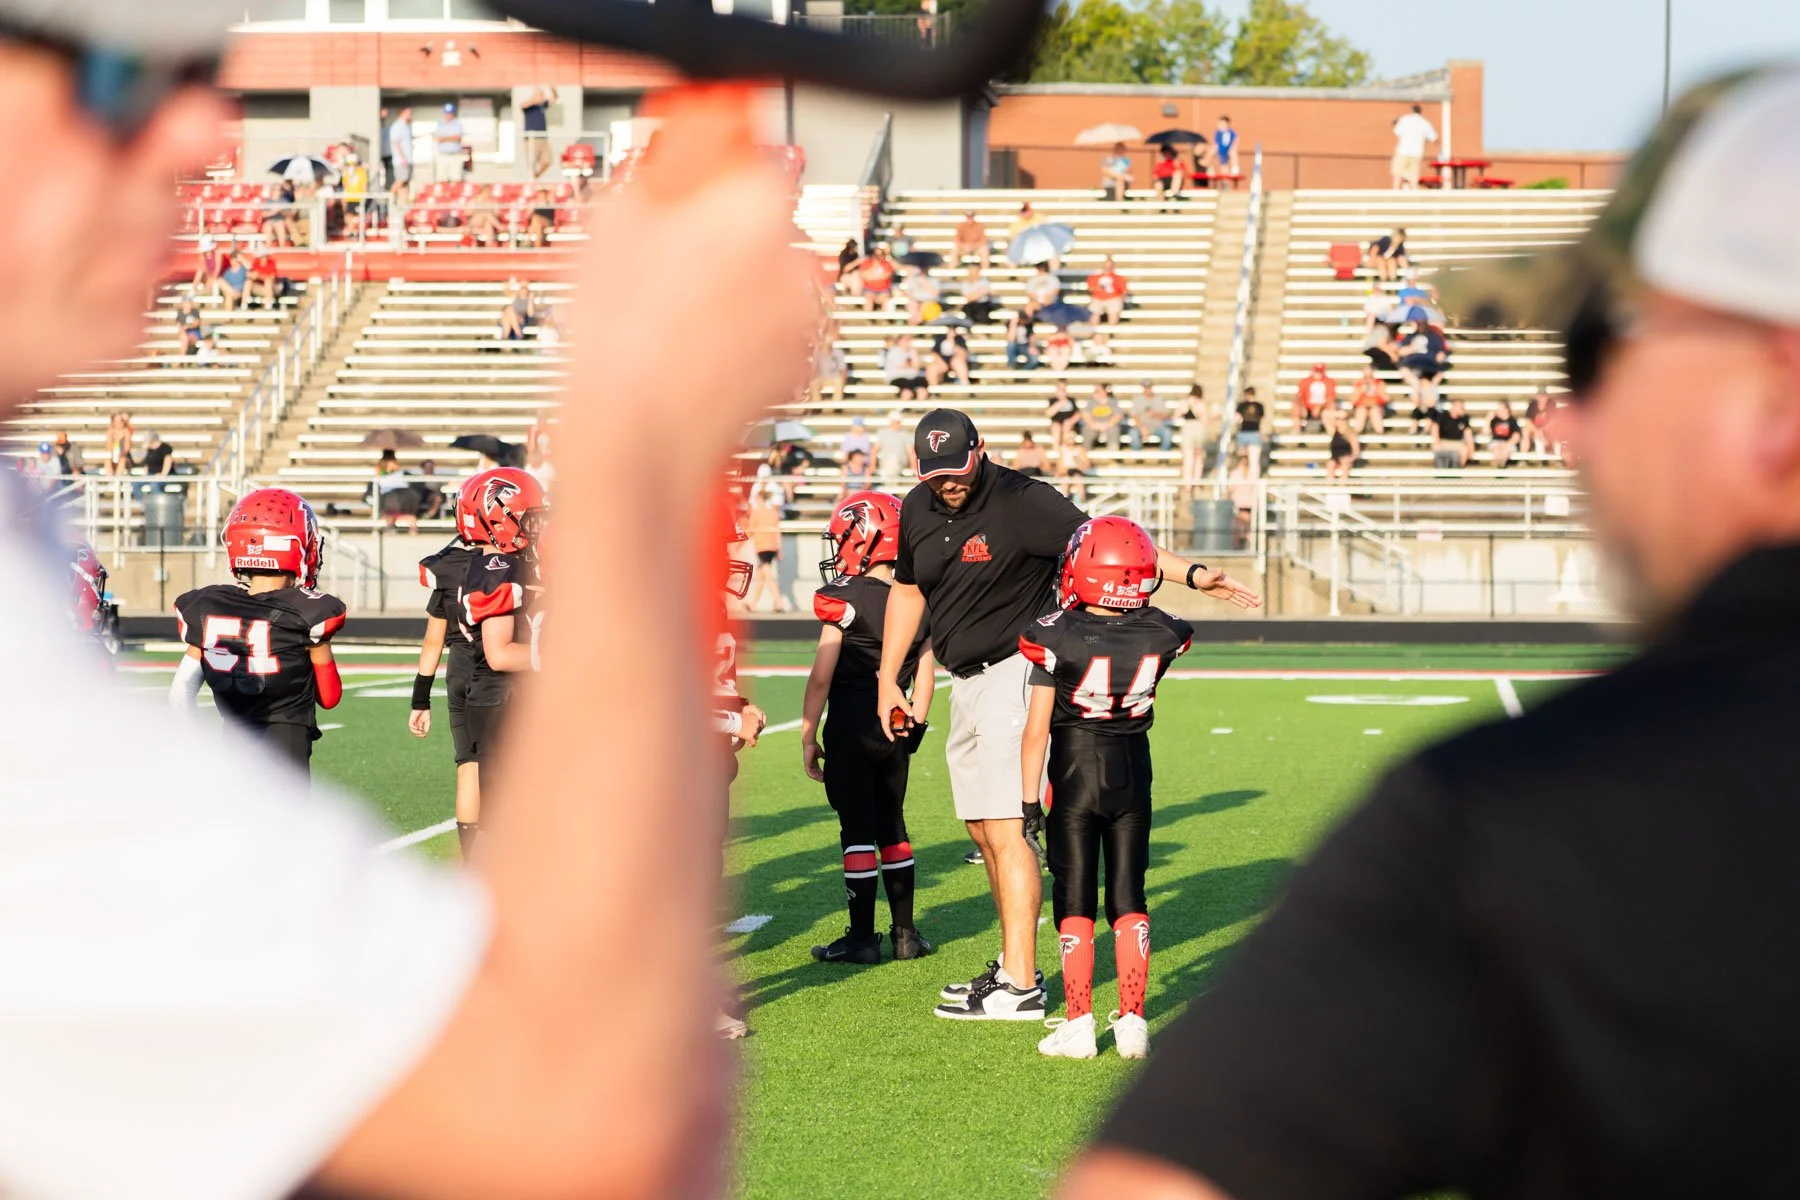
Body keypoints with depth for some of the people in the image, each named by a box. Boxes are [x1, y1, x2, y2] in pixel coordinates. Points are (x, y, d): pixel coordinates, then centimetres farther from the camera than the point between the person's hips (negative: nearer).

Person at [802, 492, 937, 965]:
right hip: (896, 731, 5)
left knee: (857, 829, 1)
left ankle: (862, 938, 5)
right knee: (892, 826, 16)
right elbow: (925, 676, 9)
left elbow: (822, 677, -12)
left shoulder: (846, 598, -13)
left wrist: (808, 736, -4)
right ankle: (905, 934, 18)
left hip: (851, 728, -5)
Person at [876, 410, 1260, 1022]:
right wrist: (887, 679, 20)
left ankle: (1021, 988, -12)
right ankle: (1013, 963, 21)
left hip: (1016, 672, -8)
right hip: (967, 683, 8)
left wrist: (1192, 574, -26)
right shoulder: (917, 510, 7)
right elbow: (907, 589, 21)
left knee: (1006, 829, -12)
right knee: (985, 833, 10)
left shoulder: (1022, 502, -14)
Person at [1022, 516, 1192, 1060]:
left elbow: (1036, 731, -13)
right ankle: (1133, 1021, 8)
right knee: (1129, 897, 10)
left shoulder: (1056, 637, -17)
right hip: (1134, 773, 3)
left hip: (1074, 772, -2)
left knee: (1075, 899, 6)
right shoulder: (1160, 635, -9)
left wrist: (1028, 802, -6)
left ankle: (1079, 1025, 4)